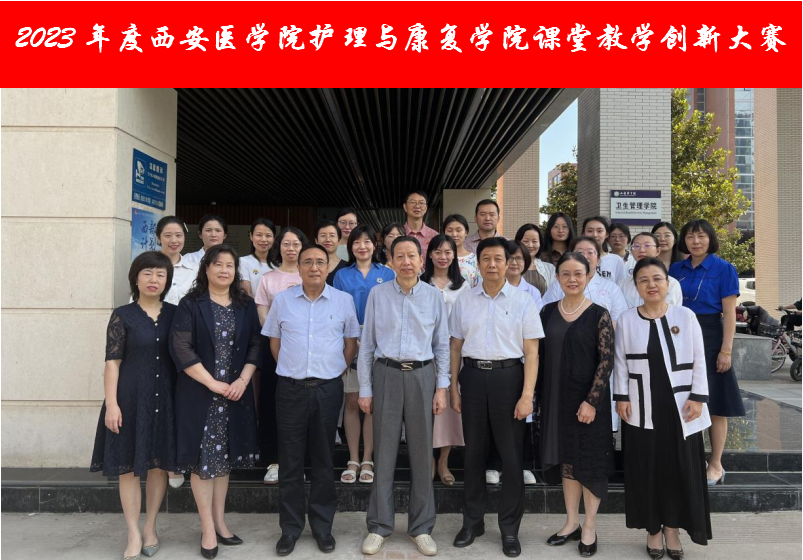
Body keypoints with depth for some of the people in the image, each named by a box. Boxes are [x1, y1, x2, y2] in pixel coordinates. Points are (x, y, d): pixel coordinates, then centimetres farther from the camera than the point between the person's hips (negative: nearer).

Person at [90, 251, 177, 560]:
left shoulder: (175, 314, 4)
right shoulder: (123, 315, -3)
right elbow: (112, 362, -6)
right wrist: (112, 404, -12)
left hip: (165, 398, 3)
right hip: (131, 398, -2)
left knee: (159, 464, 10)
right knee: (129, 466, 4)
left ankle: (150, 528, 26)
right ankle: (134, 534, 17)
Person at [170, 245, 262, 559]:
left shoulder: (246, 306, 7)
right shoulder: (190, 305, -4)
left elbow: (255, 346, 5)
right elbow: (180, 348, -12)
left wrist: (242, 381, -9)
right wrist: (213, 383, -15)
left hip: (235, 393, 4)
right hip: (199, 393, -3)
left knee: (224, 456, 12)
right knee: (203, 458, 1)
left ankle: (219, 521, 24)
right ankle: (208, 529, 10)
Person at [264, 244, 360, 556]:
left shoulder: (344, 301, 0)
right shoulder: (282, 300, 2)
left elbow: (351, 342, 8)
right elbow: (274, 341, 11)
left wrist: (336, 371, 6)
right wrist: (292, 370, 9)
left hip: (328, 389, 0)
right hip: (290, 388, 0)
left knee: (323, 460, 10)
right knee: (290, 462, 7)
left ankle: (323, 527, 24)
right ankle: (290, 528, 22)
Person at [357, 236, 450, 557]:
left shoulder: (433, 297, 2)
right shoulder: (377, 295, 0)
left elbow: (442, 345, 6)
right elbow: (367, 344, 3)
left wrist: (442, 387, 1)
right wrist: (365, 388, 0)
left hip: (422, 376, 1)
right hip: (386, 374, -1)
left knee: (422, 452, 8)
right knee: (384, 450, 6)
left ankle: (421, 527, 22)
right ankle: (379, 525, 21)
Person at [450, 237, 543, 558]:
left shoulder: (523, 302, -1)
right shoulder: (464, 301, 6)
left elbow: (531, 352, -4)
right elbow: (455, 348, 9)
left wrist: (527, 395, -11)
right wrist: (453, 388, 5)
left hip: (508, 376, -2)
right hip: (473, 375, 2)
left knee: (511, 454, 5)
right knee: (474, 452, 12)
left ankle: (510, 528, 22)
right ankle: (472, 521, 29)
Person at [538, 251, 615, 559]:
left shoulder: (599, 315, -7)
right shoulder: (547, 311, 4)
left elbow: (606, 361, -10)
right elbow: (541, 355, 6)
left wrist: (592, 400, -17)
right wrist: (539, 396, 3)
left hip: (587, 398, -4)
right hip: (555, 397, 4)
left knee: (589, 460, 7)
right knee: (565, 459, 14)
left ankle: (589, 528, 22)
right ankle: (571, 522, 28)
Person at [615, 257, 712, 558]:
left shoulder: (686, 316, -1)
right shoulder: (626, 319, 0)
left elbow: (699, 361, 1)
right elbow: (621, 363, 3)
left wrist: (698, 397, -5)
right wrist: (621, 397, -2)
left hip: (680, 406, 0)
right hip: (642, 409, 0)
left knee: (679, 468, 7)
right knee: (646, 469, 7)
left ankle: (672, 527, 25)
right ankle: (653, 528, 24)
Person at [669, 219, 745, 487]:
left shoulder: (724, 269, -4)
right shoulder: (676, 269, 8)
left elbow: (729, 313, -7)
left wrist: (726, 350, -13)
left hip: (710, 337, -4)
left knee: (714, 404, 3)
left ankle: (715, 465, 15)